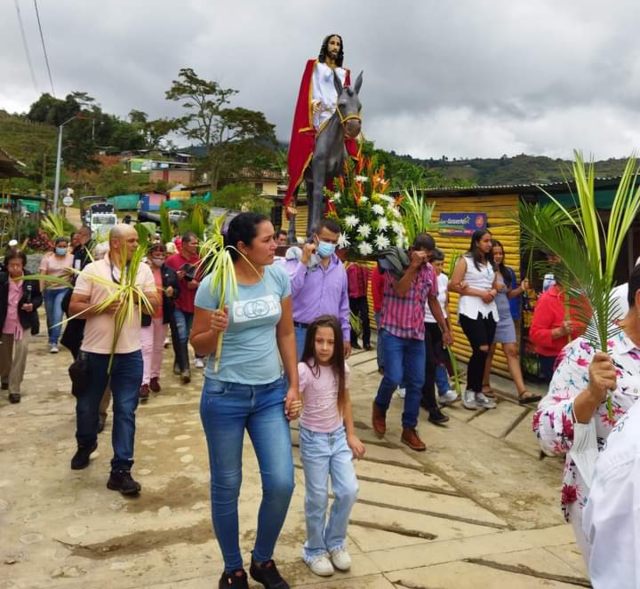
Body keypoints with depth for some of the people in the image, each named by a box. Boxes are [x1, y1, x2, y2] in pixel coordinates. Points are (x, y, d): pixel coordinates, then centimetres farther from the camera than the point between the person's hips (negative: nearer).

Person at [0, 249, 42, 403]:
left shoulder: (32, 280, -7)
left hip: (24, 324, -1)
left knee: (21, 354, -13)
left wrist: (33, 304, -14)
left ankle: (14, 389, -4)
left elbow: (38, 297, 6)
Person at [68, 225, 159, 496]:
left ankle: (120, 470, 8)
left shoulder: (143, 270, 4)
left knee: (125, 411, 2)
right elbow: (74, 307, -6)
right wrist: (101, 307, -21)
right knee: (87, 405, 16)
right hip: (95, 351, -1)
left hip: (129, 352, 1)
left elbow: (155, 304, 3)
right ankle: (86, 445, 46)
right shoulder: (92, 270, -4)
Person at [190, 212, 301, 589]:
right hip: (224, 395, -3)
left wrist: (294, 386, 4)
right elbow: (198, 345, -5)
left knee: (282, 483, 1)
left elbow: (286, 334, 7)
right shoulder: (214, 285, -13)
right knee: (226, 486, 10)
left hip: (271, 393, 3)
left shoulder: (279, 277, -2)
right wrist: (215, 331, -27)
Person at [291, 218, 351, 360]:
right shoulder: (299, 261, -6)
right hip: (301, 332, -4)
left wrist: (346, 336, 13)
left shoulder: (340, 267, 8)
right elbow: (288, 293, -21)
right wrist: (304, 262, -19)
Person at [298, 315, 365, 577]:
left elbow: (345, 402, 8)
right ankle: (314, 550, 26)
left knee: (349, 491, 2)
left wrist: (351, 435, 8)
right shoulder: (304, 370, -20)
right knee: (317, 498, 4)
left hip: (338, 436, 5)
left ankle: (335, 542, 25)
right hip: (313, 439, -5)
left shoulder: (341, 368, -3)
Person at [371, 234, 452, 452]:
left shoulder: (430, 270, 6)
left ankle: (409, 429, 16)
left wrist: (445, 329, 15)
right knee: (394, 378, -14)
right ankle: (379, 407, 19)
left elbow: (433, 301, 15)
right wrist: (413, 265, -23)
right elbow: (400, 290, -24)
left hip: (417, 334, 5)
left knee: (416, 383, 3)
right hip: (393, 331, -5)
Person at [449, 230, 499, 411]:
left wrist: (493, 292, -1)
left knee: (483, 352, 5)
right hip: (471, 311, -6)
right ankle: (469, 391, 1)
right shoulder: (465, 261, -2)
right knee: (481, 350, -15)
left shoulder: (490, 263, 19)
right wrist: (480, 293, -14)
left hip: (489, 311, 7)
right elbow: (453, 285, -10)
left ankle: (478, 392, 16)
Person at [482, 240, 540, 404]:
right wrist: (492, 288, -25)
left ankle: (522, 392, -2)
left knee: (512, 351, 1)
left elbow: (509, 295, 13)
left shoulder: (507, 272, 7)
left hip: (505, 316, 5)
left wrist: (521, 289, -4)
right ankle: (485, 385, 25)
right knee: (489, 351, 7)